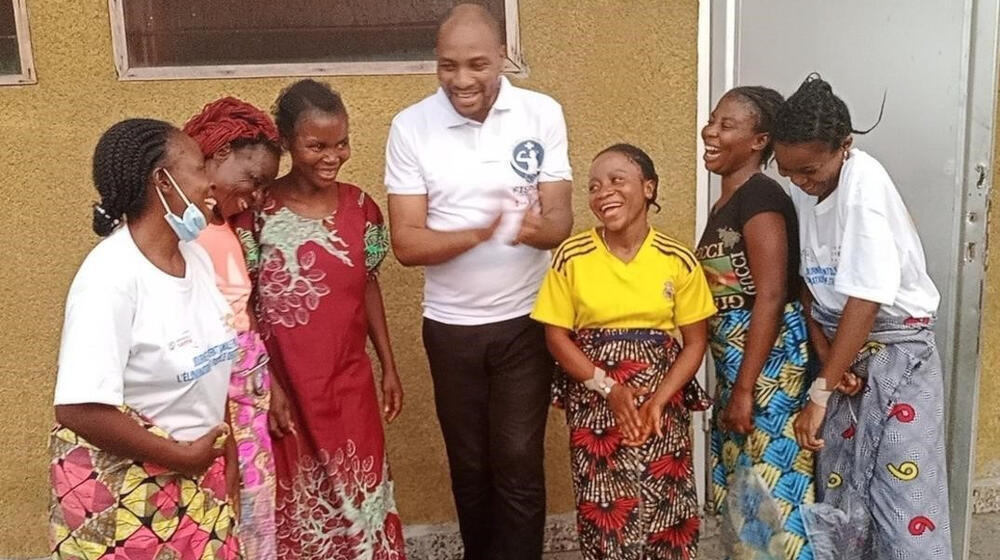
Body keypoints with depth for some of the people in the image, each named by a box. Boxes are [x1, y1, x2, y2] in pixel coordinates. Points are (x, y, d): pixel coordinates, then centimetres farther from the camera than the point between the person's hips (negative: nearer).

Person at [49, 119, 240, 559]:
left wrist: (217, 454, 7)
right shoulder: (111, 276, -23)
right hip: (120, 485, -7)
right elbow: (79, 409, -28)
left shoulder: (196, 257, 2)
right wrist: (181, 456, -18)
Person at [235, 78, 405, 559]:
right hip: (287, 384, -3)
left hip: (350, 382, 3)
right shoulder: (258, 210, -12)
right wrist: (266, 383, -11)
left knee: (358, 496, 14)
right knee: (296, 504, 13)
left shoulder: (359, 206, 0)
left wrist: (389, 366, 10)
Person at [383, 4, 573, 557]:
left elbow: (561, 219, -7)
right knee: (469, 466, 16)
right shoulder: (410, 127, -9)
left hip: (526, 321, -1)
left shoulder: (543, 114, -7)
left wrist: (533, 228, -32)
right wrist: (483, 231, -29)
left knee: (519, 465, 3)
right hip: (451, 326, 1)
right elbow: (406, 243, -12)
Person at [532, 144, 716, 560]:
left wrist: (658, 401, -13)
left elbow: (695, 342, -1)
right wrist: (608, 389, -14)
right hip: (594, 404, 0)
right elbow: (556, 337, -3)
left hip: (661, 404, 1)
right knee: (604, 512, 4)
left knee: (665, 512, 5)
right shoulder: (571, 257, -6)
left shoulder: (678, 260, -5)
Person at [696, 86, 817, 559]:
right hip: (737, 357, 9)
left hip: (770, 358, -9)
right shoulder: (725, 202, 13)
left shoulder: (760, 196, -14)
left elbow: (770, 296, -20)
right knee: (740, 475, 16)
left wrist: (745, 389, -21)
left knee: (768, 476, -2)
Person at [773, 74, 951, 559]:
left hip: (896, 349, -6)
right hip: (843, 346, 6)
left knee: (903, 497, -5)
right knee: (838, 489, 8)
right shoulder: (801, 187, -2)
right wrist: (825, 355, -10)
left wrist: (819, 393, -21)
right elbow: (809, 281, 5)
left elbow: (865, 299, -25)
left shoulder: (864, 182, -22)